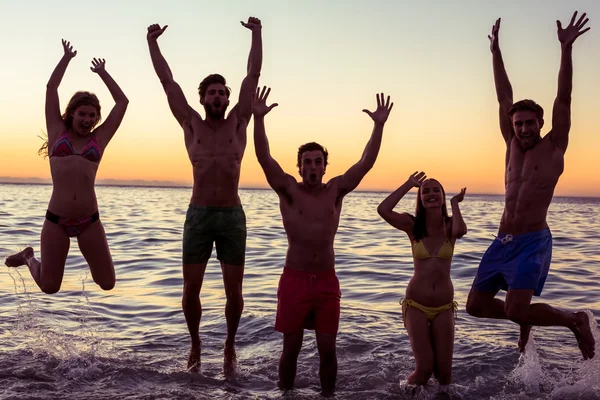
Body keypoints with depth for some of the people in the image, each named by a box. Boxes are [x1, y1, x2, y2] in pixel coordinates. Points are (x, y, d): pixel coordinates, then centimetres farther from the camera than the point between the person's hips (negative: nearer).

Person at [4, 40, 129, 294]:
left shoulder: (98, 139, 10)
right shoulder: (58, 132, 9)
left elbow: (122, 101, 13)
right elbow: (51, 88, 10)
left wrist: (102, 72, 21)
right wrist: (67, 57, 17)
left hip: (90, 220, 1)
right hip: (55, 219, -1)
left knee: (107, 284, 0)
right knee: (49, 287, 3)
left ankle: (90, 257, 34)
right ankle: (29, 257, 36)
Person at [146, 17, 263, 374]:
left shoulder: (239, 123, 5)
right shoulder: (191, 125, 6)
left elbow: (254, 75, 5)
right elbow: (168, 81, 8)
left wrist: (257, 34, 5)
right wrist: (152, 42, 9)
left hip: (232, 216, 0)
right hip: (198, 215, 0)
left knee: (234, 291, 3)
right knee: (191, 290, 3)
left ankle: (230, 345, 24)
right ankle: (196, 344, 26)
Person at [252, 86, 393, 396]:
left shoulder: (336, 190, 4)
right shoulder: (288, 190, -1)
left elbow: (366, 162, -2)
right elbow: (264, 158, -12)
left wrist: (379, 125, -11)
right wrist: (258, 118, -22)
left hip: (327, 280, 2)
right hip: (294, 279, -1)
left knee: (327, 349, 8)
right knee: (291, 348, 9)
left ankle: (328, 396, 23)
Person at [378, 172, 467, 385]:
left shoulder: (450, 225, 0)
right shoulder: (413, 225, -3)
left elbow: (461, 231, -27)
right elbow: (383, 210, -21)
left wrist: (454, 203, -11)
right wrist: (408, 184, -12)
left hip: (444, 307, 2)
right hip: (416, 305, -2)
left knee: (444, 371, 4)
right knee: (424, 368, -7)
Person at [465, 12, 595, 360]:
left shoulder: (554, 147, -1)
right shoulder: (513, 145, 11)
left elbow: (563, 99, -10)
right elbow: (504, 98, 11)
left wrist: (566, 48, -17)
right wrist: (496, 51, 11)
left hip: (533, 242, -6)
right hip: (503, 241, 6)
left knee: (516, 310, -19)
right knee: (476, 305, 5)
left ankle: (576, 320, 9)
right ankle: (527, 319, 33)